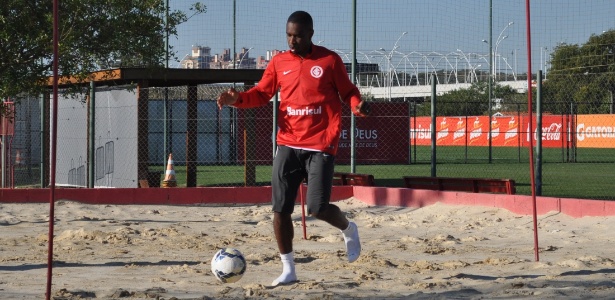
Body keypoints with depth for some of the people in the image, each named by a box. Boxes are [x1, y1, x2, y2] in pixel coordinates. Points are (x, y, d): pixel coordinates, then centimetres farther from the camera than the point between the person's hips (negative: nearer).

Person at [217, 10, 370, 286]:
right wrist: (237, 98, -7)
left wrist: (357, 105, -19)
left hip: (321, 146, -4)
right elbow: (262, 94, 12)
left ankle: (348, 229, 26)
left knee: (317, 208, -9)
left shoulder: (329, 60, -2)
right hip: (288, 144, 4)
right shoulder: (279, 62, 7)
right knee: (280, 208, -1)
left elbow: (348, 91, 4)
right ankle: (288, 270, 11)